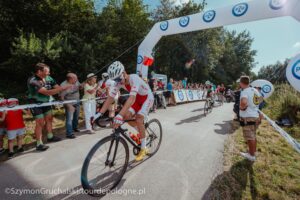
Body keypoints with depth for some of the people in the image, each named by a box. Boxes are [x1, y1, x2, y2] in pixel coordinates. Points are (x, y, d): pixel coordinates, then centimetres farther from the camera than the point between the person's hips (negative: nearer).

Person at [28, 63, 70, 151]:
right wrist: (62, 88, -40)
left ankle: (50, 137, 33)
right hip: (36, 103, -7)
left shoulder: (48, 78, -8)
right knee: (40, 123, -6)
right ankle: (39, 144, 7)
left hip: (46, 102, 7)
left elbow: (57, 87, -6)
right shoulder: (32, 81, -28)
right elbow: (47, 92, -36)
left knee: (49, 118, 15)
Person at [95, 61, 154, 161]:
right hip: (137, 99, 6)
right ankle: (142, 132, 16)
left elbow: (132, 98, -50)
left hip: (147, 98, -6)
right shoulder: (118, 82, -17)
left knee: (138, 120, -19)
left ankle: (143, 148, -2)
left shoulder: (134, 78, -36)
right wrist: (100, 113, -27)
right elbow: (110, 98, -18)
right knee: (127, 116, -11)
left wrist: (120, 115, -59)